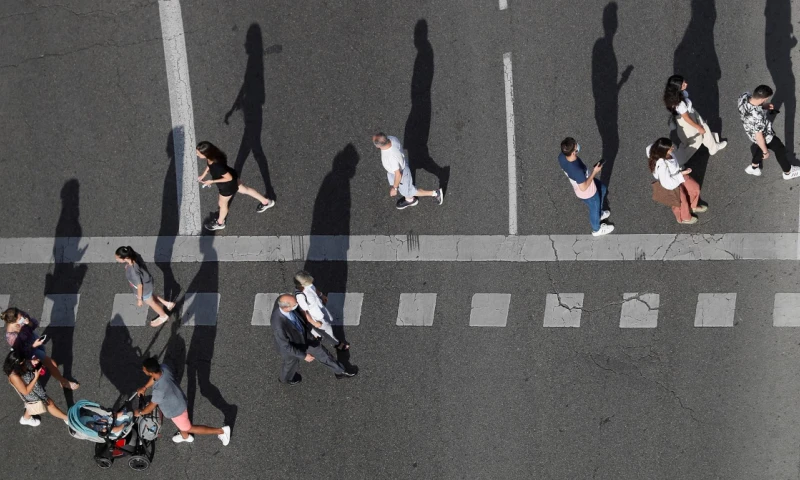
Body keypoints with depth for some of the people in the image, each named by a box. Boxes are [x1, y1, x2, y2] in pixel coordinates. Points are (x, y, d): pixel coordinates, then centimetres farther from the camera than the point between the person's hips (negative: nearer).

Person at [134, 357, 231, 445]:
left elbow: (152, 406, -25)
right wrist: (144, 387, 15)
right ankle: (185, 436, 64)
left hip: (176, 409, -7)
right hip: (177, 400, 7)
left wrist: (140, 412, -6)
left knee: (188, 428, 18)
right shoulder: (163, 367, -25)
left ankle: (221, 431, 24)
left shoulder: (159, 390, -45)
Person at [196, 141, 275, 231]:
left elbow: (229, 178, -30)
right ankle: (266, 202, 50)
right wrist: (203, 175, -2)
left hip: (228, 186, -7)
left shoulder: (217, 166, -46)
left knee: (222, 204, 22)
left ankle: (220, 223, 53)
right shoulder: (212, 155, -23)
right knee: (244, 189, 30)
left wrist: (211, 181, -25)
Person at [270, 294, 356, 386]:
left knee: (320, 352, 21)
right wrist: (304, 356, -21)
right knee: (292, 364, 30)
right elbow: (286, 346, -33)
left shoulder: (282, 301, -32)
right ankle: (285, 378, 66)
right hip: (291, 347, -5)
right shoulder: (279, 326, -51)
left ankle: (339, 371, 47)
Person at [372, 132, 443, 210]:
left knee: (408, 192, 21)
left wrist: (394, 188, -15)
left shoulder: (391, 157, -47)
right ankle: (409, 200, 61)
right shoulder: (392, 139, -27)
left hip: (401, 174, -7)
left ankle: (435, 193, 33)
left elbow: (398, 175, -32)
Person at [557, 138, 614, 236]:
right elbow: (583, 188, -30)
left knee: (602, 189, 34)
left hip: (583, 180, 7)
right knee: (594, 209, 24)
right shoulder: (577, 170, -46)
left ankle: (598, 214, 58)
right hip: (588, 193, -7)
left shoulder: (562, 156, -26)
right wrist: (594, 172, -24)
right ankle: (597, 229, 55)